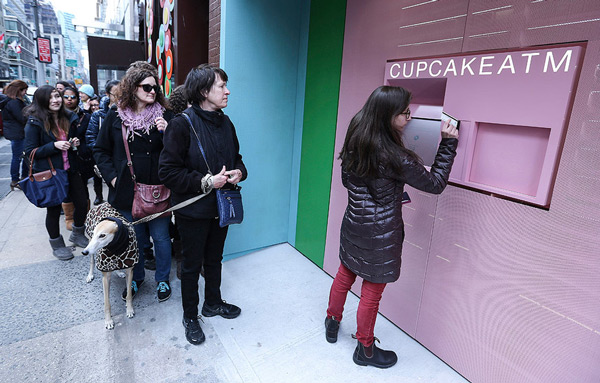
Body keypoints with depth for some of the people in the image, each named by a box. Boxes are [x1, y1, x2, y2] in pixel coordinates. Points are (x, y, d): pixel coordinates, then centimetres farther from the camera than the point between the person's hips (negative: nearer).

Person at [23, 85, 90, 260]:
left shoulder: (69, 118, 5)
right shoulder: (34, 123, -11)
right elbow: (30, 152, -12)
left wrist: (76, 143, -2)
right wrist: (54, 145, -25)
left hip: (70, 169, 5)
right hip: (48, 173, -5)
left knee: (82, 203, 7)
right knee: (54, 209, 8)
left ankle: (77, 234, 32)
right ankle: (57, 244, 28)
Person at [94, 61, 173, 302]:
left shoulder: (163, 114, -2)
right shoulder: (116, 115, 1)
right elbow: (101, 150, 8)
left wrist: (167, 133, -18)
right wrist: (112, 177, -2)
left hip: (157, 190, -1)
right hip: (127, 191, 1)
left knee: (160, 237, 10)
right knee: (135, 238, 15)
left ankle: (162, 280, 30)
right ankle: (136, 278, 37)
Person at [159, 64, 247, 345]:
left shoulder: (225, 123, 3)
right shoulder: (182, 124, -17)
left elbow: (236, 159, 15)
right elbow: (168, 172, -19)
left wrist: (239, 172, -7)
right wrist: (206, 181, -23)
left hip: (221, 206, 6)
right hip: (193, 209, -6)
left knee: (214, 259, 22)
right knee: (192, 265, 12)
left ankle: (213, 302, 45)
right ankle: (190, 316, 34)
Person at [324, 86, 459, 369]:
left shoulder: (354, 143, -4)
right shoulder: (395, 158, -26)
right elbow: (435, 183, -14)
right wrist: (448, 143, -7)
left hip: (353, 225, 7)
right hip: (381, 236, -7)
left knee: (344, 277, 24)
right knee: (371, 293, 12)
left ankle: (332, 324, 47)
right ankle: (365, 350, 35)